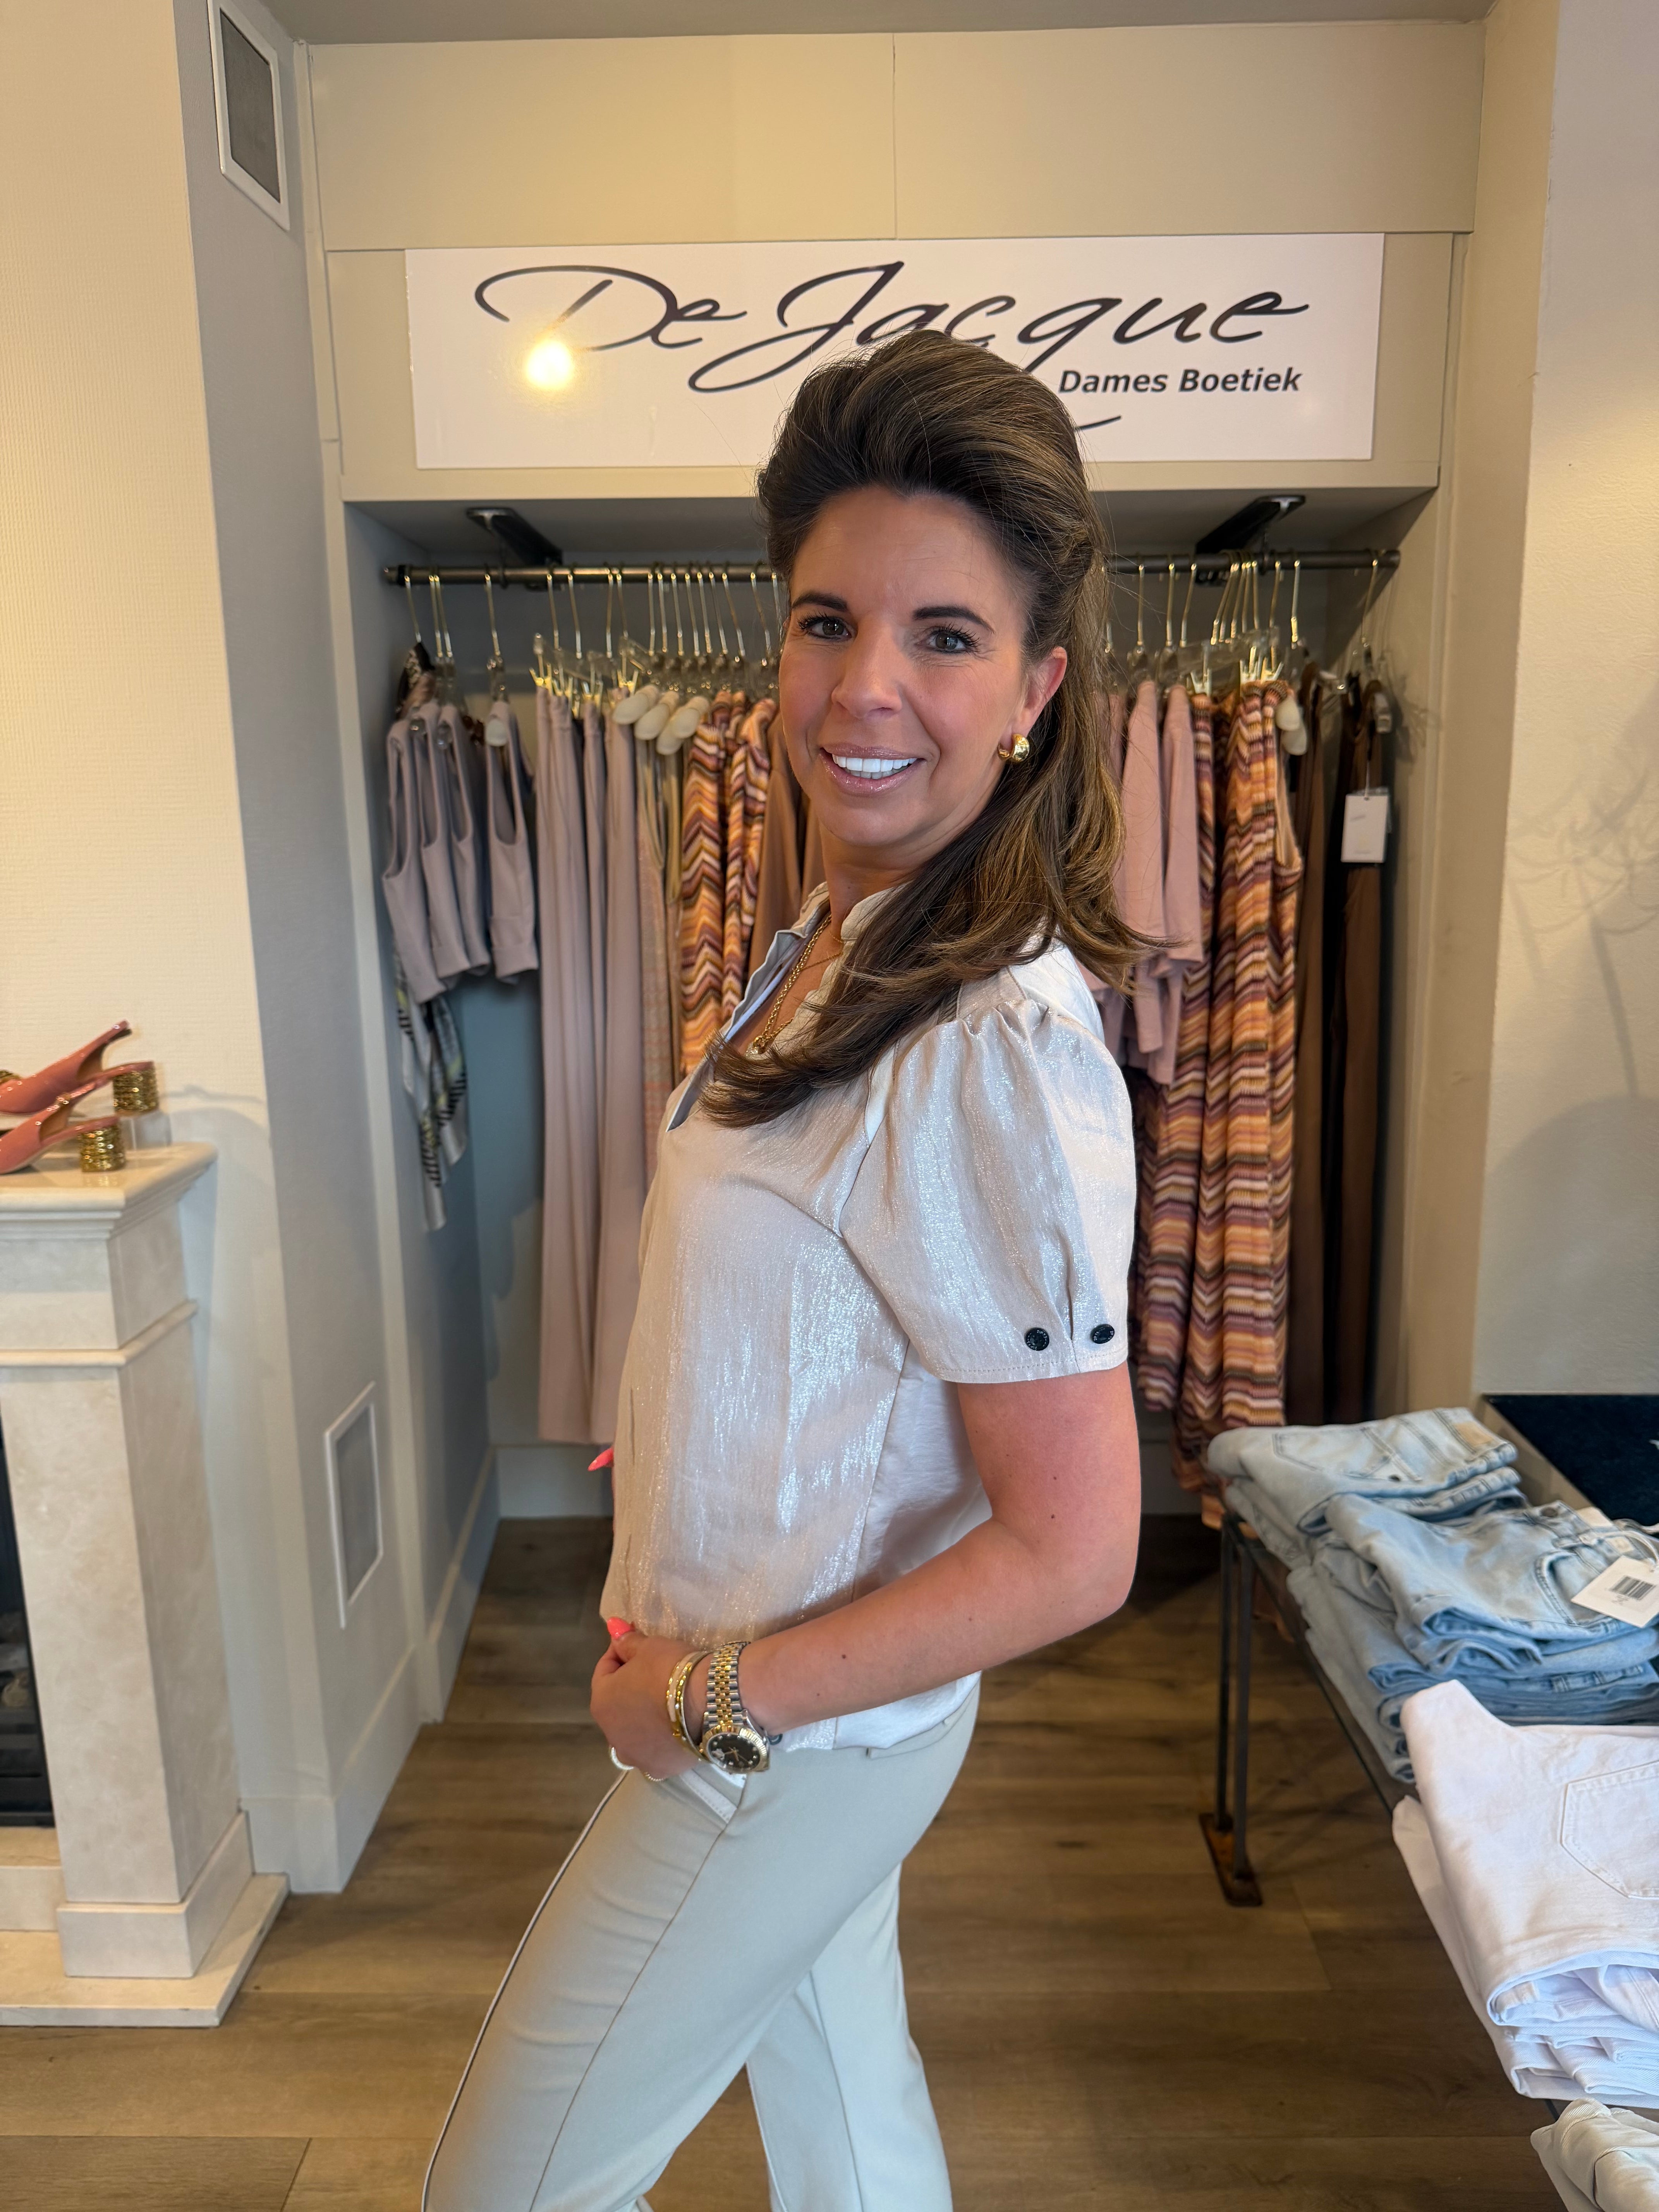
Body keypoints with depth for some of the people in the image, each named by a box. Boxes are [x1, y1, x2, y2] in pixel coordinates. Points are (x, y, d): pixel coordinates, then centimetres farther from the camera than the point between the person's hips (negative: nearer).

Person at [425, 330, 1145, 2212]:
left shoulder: (999, 1044, -30)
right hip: (802, 1710, 8)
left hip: (790, 1747, -8)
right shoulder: (838, 939, 0)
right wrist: (673, 1436, 11)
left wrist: (720, 1693, -18)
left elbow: (1071, 1554, -26)